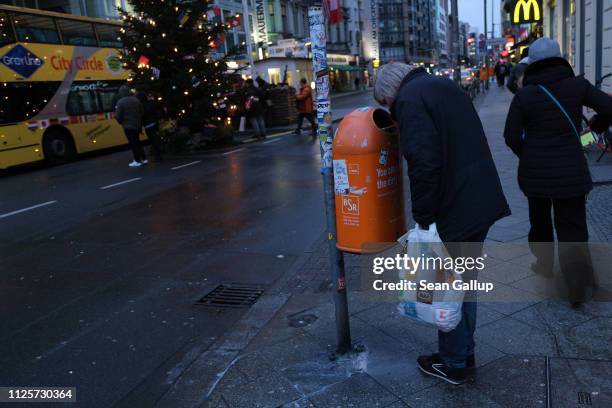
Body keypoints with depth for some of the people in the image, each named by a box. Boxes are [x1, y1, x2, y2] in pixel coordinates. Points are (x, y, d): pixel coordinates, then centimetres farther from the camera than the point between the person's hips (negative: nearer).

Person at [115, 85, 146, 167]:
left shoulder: (120, 102, -13)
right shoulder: (136, 100, 2)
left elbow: (118, 116, -12)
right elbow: (142, 113, 6)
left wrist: (121, 122, 10)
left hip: (128, 126, -5)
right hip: (137, 125, 6)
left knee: (133, 143, 1)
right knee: (137, 142, 18)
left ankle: (137, 161, 3)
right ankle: (143, 159, 21)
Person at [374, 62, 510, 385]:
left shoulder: (409, 100, -12)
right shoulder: (444, 86, 16)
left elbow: (424, 164, -24)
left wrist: (423, 219, -16)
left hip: (455, 211, -9)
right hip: (483, 201, 9)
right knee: (464, 281, 20)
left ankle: (453, 364, 23)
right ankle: (464, 352, 36)